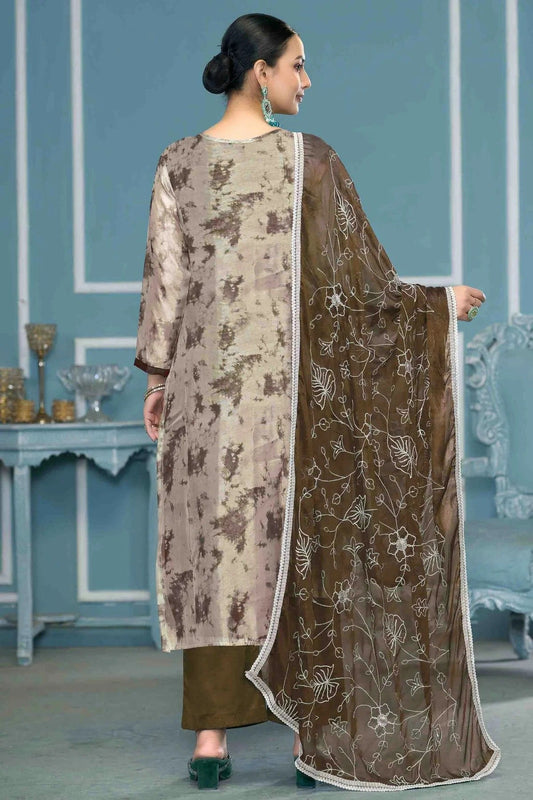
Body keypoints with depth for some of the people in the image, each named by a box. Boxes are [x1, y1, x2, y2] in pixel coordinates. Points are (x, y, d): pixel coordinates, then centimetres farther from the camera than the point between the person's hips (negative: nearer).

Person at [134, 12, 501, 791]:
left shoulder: (178, 163, 3)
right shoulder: (311, 158, -7)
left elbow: (165, 275, 3)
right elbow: (362, 276, -5)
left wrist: (158, 376, 10)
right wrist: (441, 301, 9)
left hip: (209, 379, 3)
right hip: (292, 383, -3)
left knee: (214, 544, 7)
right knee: (303, 545, 5)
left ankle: (212, 736, 6)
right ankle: (312, 737, 8)